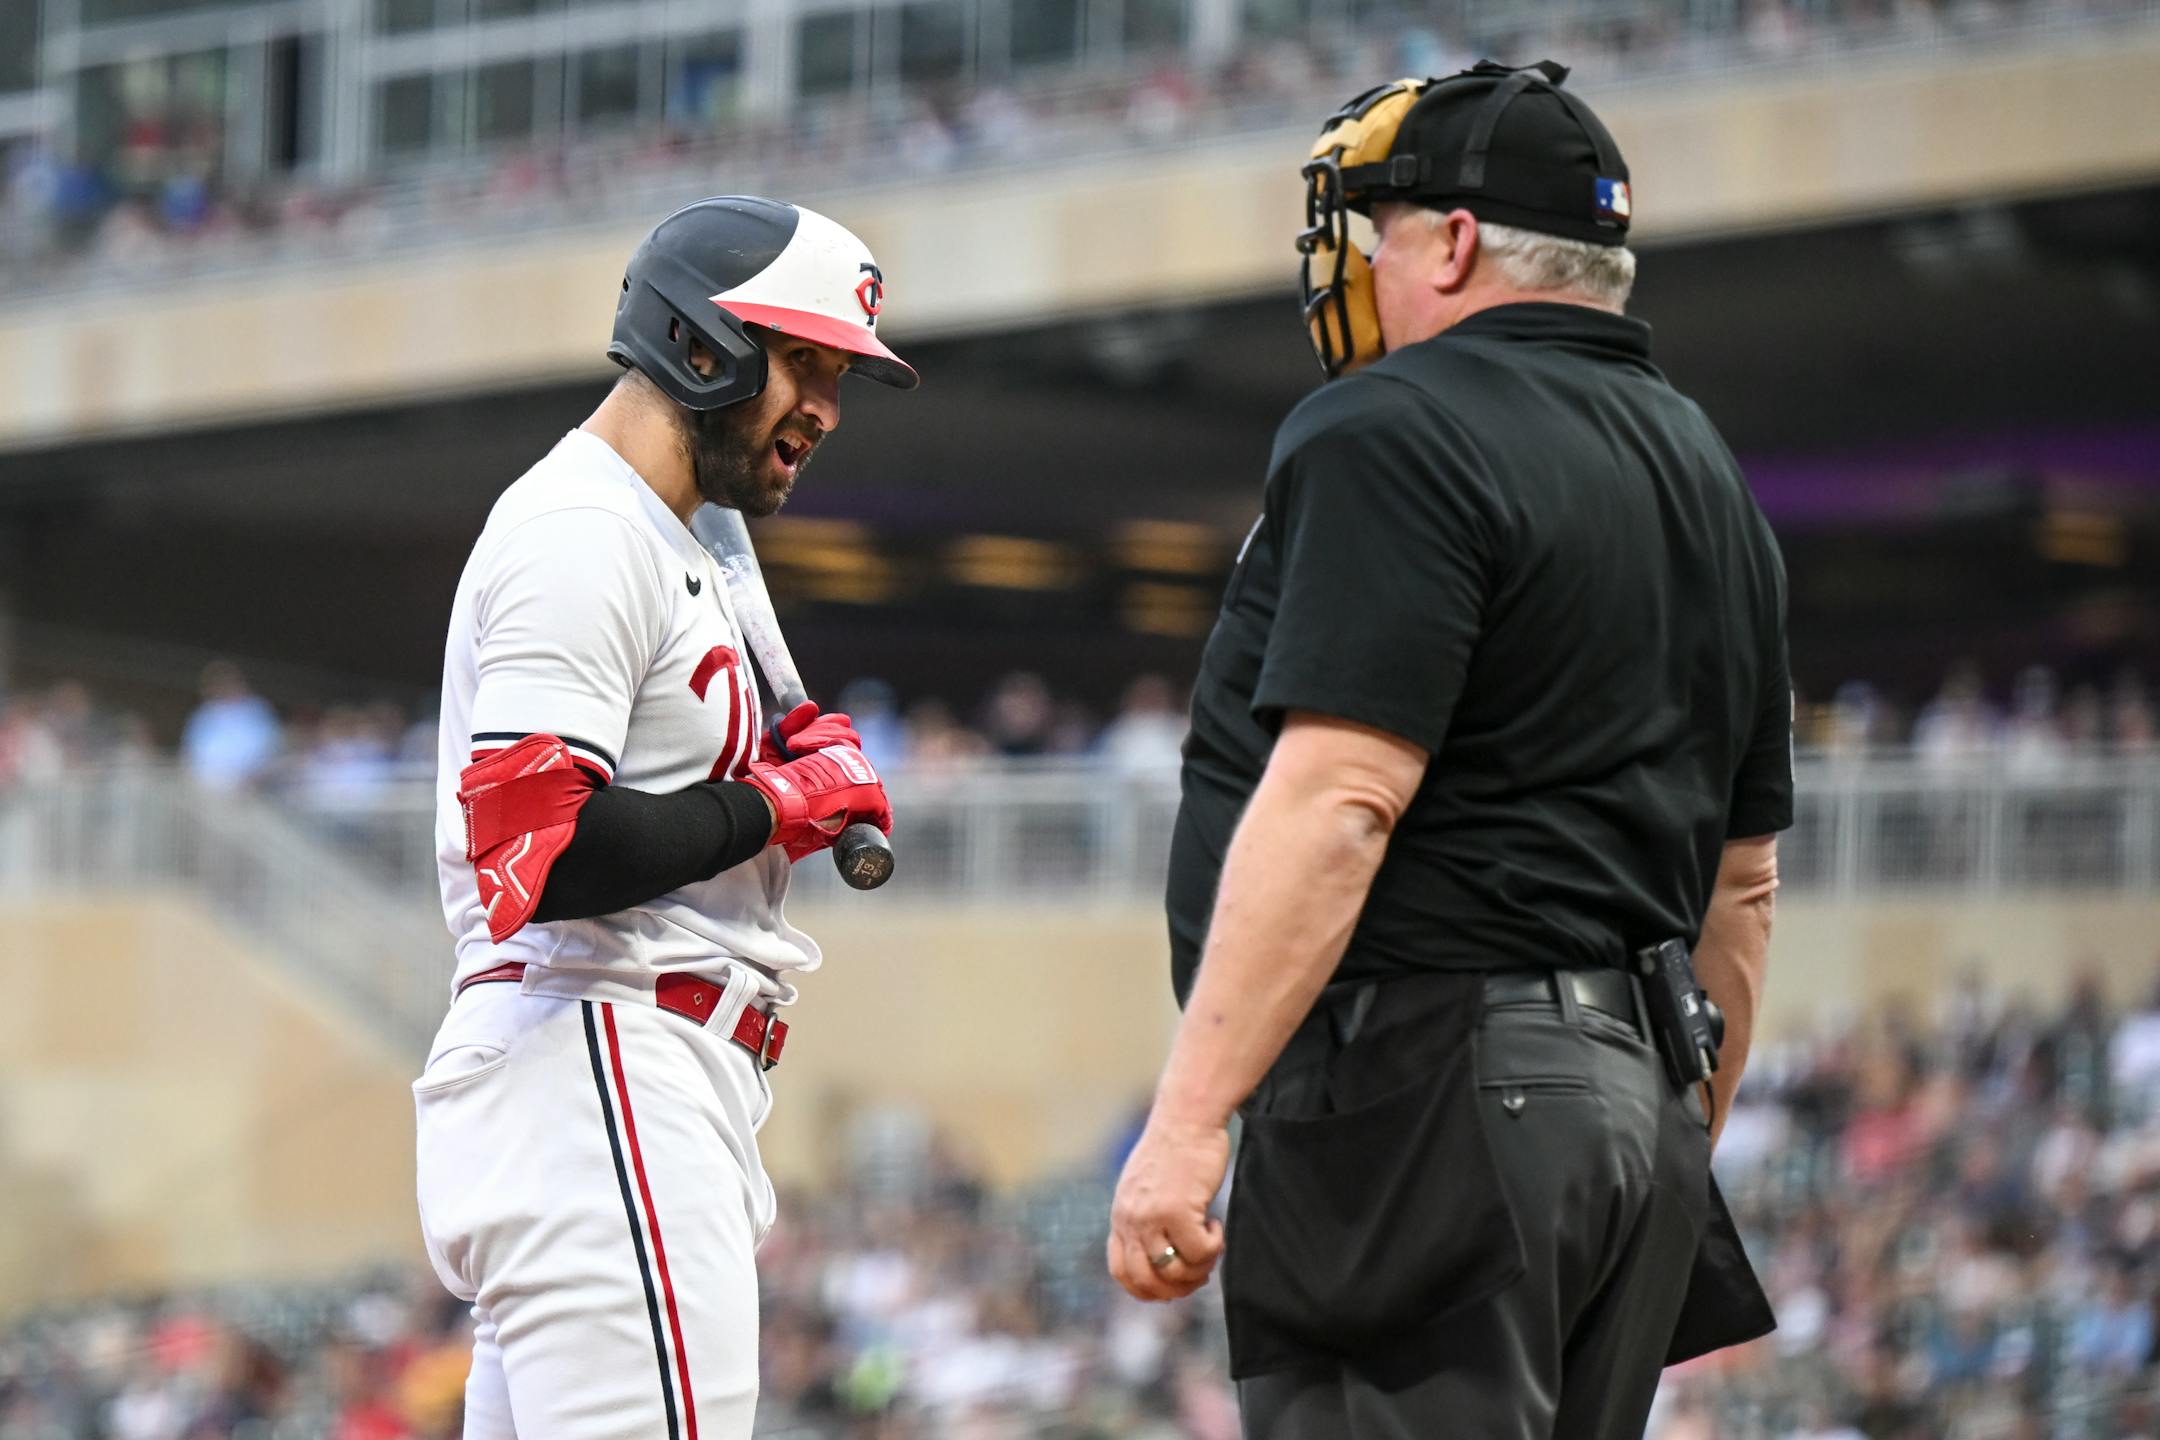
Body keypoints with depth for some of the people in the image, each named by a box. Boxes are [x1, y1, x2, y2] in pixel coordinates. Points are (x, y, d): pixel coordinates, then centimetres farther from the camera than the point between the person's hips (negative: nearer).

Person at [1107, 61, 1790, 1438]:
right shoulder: (1713, 481, 21)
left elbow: (1337, 803, -18)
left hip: (1428, 1092, -9)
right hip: (1636, 1098, 9)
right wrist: (1686, 1150, 28)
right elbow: (1742, 879, 23)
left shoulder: (1399, 433, -8)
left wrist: (1187, 1120, -21)